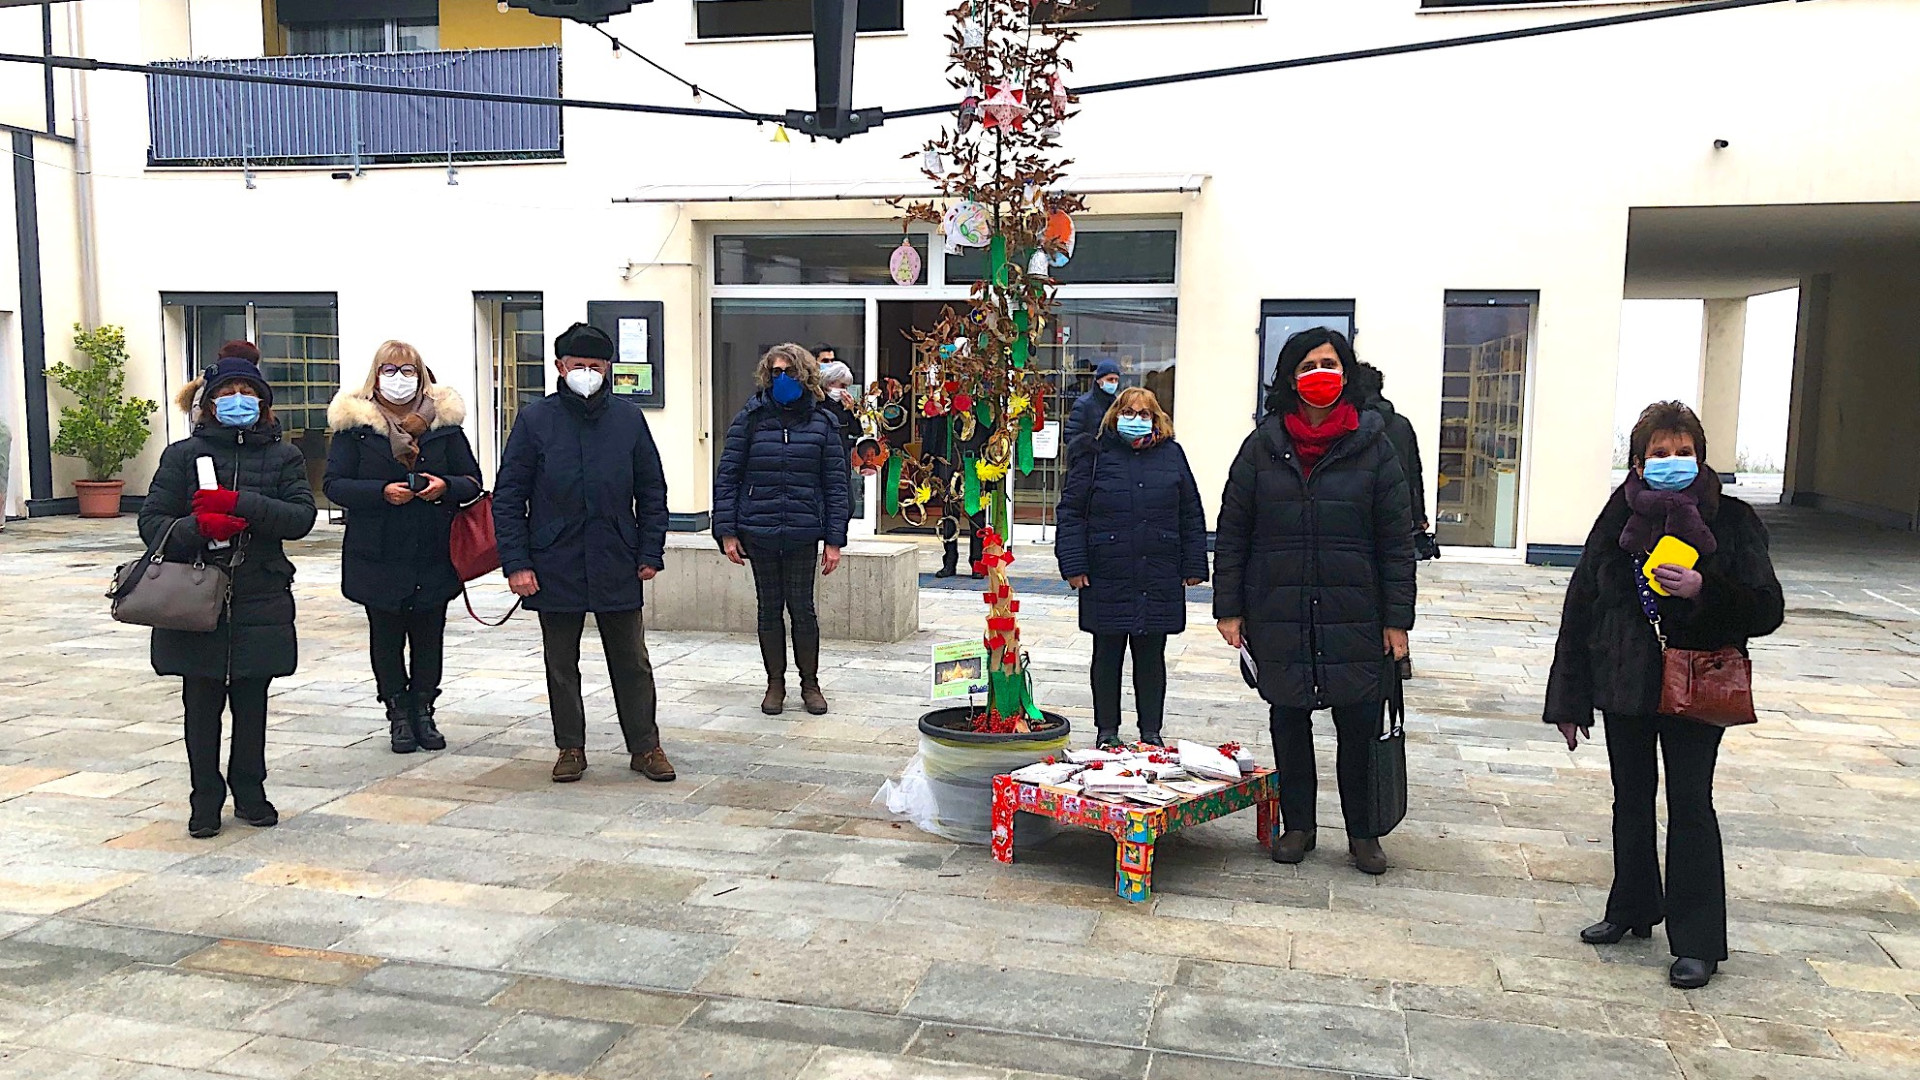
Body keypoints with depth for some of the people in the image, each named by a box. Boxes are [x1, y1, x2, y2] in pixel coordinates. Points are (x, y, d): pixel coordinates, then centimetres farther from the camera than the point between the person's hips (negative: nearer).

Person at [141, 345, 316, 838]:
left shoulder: (283, 457, 6)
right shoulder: (184, 455, 4)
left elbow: (302, 516, -8)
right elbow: (151, 522, 0)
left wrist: (239, 505, -20)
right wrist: (198, 527, -20)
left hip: (260, 602, 1)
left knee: (252, 705, 9)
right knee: (202, 705, 5)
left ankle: (249, 792, 24)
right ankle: (206, 799, 16)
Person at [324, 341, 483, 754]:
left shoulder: (444, 420, 6)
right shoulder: (355, 424, 1)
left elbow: (473, 481, 8)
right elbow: (334, 484, -3)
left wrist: (446, 487, -14)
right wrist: (382, 492, -19)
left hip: (434, 555, 1)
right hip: (378, 556, -1)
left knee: (429, 639, 6)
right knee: (386, 639, 6)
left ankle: (423, 712, 21)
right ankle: (398, 716, 18)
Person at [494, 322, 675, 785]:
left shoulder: (628, 418, 1)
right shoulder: (535, 420, -3)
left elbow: (652, 491, 7)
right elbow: (508, 497, -2)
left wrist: (650, 552, 2)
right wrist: (516, 563, -8)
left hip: (618, 567, 1)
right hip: (555, 567, 0)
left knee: (632, 663, 8)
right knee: (562, 666, 11)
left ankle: (645, 746, 20)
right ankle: (570, 747, 25)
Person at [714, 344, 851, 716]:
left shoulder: (822, 421, 2)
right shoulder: (751, 417, 1)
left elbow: (836, 483, 2)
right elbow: (728, 476, 2)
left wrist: (834, 540, -2)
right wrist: (727, 531, -4)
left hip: (803, 532, -1)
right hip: (759, 531, 1)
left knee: (802, 608, 3)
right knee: (769, 608, 9)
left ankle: (810, 683, 20)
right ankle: (775, 683, 23)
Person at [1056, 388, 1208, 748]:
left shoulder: (1171, 455, 8)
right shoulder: (1095, 454, 1)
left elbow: (1191, 514, 11)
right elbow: (1071, 511, 0)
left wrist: (1193, 566, 6)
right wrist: (1073, 565, -8)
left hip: (1160, 580, 2)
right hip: (1107, 579, -2)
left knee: (1151, 657, 10)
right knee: (1107, 656, 9)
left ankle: (1151, 732, 20)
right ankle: (1107, 731, 20)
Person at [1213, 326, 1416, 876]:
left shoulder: (1373, 445, 2)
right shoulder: (1264, 445, 4)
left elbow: (1396, 538, 1)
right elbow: (1232, 532, 6)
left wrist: (1397, 618, -3)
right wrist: (1229, 608, 1)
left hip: (1354, 618, -1)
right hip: (1279, 617, 1)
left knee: (1359, 725, 4)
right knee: (1288, 720, 11)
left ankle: (1363, 831, 22)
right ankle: (1297, 825, 27)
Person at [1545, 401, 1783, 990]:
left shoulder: (1730, 521, -6)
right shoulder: (1619, 520, 0)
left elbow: (1766, 610, -7)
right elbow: (1579, 609, 1)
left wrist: (1704, 588, -27)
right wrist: (1569, 699, 0)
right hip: (1626, 684, 3)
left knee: (1690, 804, -1)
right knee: (1631, 802, 15)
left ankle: (1699, 941, 9)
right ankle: (1633, 908, 33)